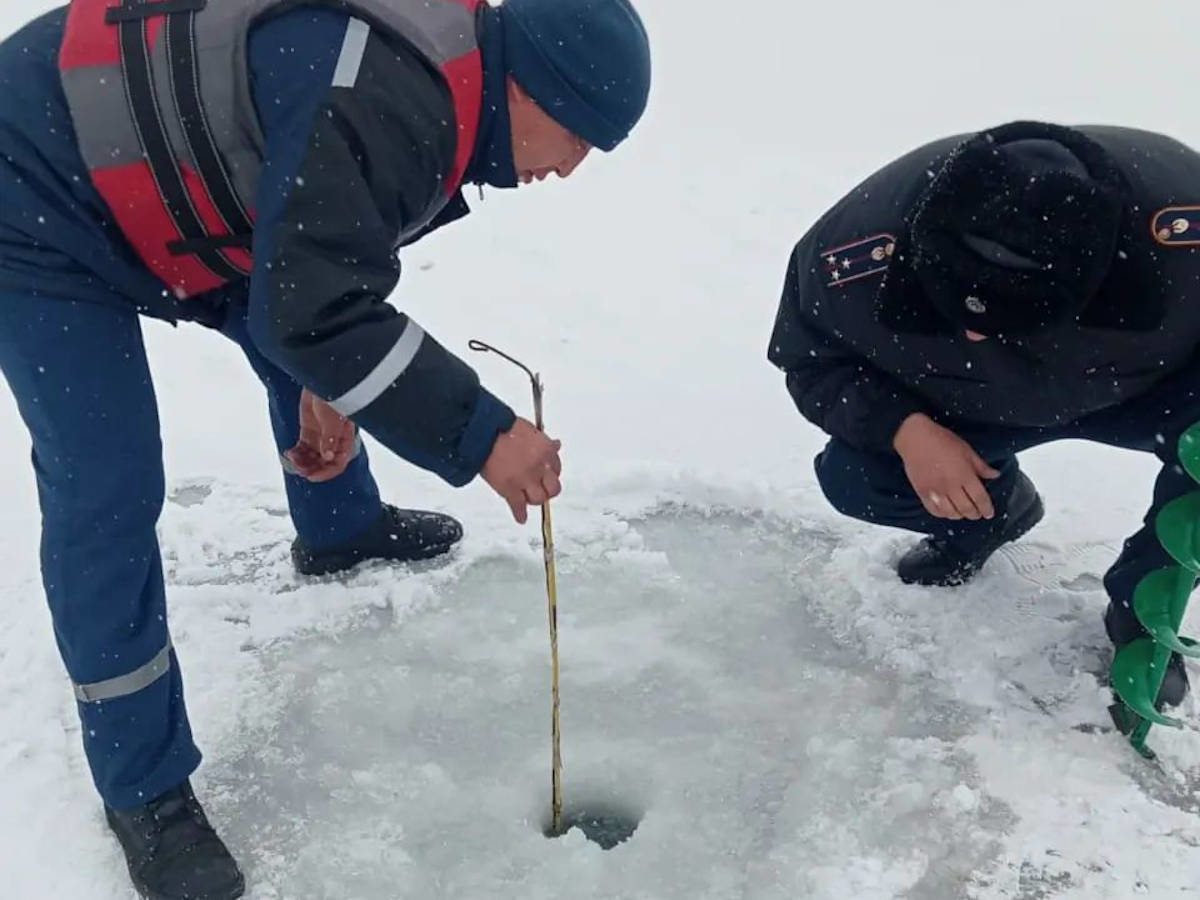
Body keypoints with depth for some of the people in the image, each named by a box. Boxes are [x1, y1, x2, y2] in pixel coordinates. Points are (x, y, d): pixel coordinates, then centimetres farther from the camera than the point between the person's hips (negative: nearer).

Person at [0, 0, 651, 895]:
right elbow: (312, 314, -35)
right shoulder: (380, 101, -33)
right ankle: (145, 787, 5)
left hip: (159, 191, 9)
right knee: (107, 495, -11)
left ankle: (340, 530, 45)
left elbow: (325, 263, 8)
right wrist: (483, 439, -30)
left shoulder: (435, 82, -1)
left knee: (315, 350, 18)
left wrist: (325, 385, -2)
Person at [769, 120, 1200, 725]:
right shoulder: (865, 244, -35)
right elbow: (811, 360, -16)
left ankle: (1141, 613, -4)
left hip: (1147, 388, -1)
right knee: (854, 477, -20)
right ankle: (994, 510, 13)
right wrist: (906, 429, -32)